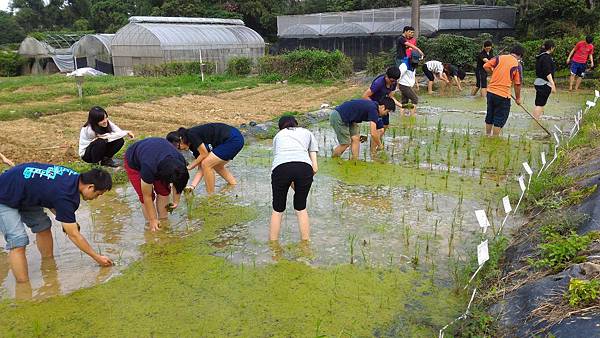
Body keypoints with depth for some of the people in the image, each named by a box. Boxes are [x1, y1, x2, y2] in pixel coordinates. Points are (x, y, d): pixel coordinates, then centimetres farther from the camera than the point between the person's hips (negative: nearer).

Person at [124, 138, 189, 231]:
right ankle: (153, 227, -1)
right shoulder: (149, 168, -44)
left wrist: (176, 201, -7)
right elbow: (147, 196, -31)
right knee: (147, 196, -15)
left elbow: (178, 183, -8)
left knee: (164, 191, -7)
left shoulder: (181, 162, -31)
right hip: (133, 162, -4)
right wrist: (152, 220, -23)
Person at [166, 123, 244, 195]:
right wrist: (192, 185, 1)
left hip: (234, 139, -10)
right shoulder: (192, 145, 14)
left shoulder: (191, 135, -12)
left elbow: (204, 154, -11)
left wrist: (189, 167, 0)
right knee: (216, 166, 23)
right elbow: (201, 168, 10)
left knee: (206, 164, -8)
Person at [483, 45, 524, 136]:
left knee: (489, 116, 18)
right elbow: (517, 84, -1)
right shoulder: (517, 65, -4)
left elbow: (486, 66, 0)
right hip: (503, 95, -4)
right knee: (500, 119, 7)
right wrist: (518, 98, 11)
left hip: (490, 91, 5)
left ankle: (487, 136, 29)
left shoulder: (499, 58, 3)